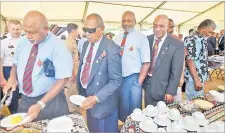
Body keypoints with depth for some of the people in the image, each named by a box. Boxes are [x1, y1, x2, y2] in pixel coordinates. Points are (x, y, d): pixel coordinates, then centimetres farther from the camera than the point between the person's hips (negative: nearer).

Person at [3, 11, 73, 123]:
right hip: (24, 100, 6)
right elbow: (16, 64, 16)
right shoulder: (22, 44, 1)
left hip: (50, 101, -5)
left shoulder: (58, 47, -19)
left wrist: (40, 104, -24)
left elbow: (62, 79, -21)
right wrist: (12, 77, -7)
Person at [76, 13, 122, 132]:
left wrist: (96, 98, -27)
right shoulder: (86, 44, 2)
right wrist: (79, 90, 12)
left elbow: (116, 81, -22)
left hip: (102, 103, -7)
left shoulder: (111, 49, -22)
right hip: (85, 96, 7)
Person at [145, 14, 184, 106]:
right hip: (147, 87, 3)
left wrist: (171, 92, -11)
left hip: (163, 90, -3)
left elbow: (176, 72, -10)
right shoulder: (147, 40, 0)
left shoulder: (177, 45, -11)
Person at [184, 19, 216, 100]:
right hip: (194, 79, -10)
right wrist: (197, 80, -23)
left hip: (200, 77, 10)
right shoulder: (193, 40, -20)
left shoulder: (202, 39, 10)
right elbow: (190, 61, -24)